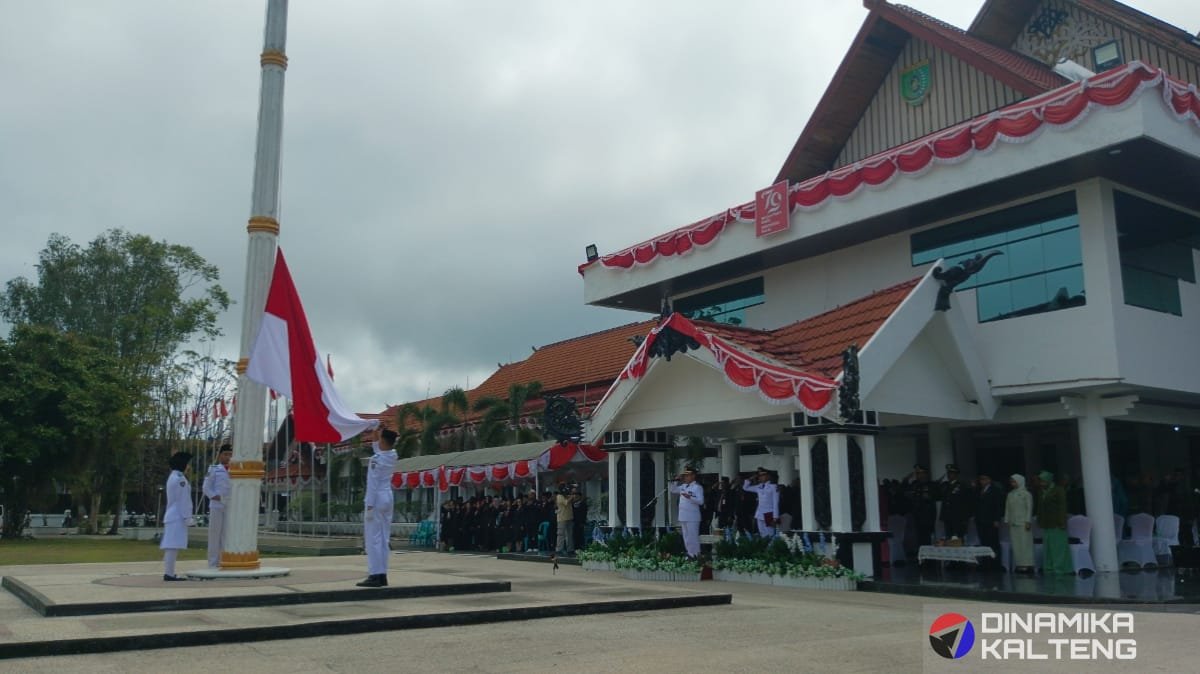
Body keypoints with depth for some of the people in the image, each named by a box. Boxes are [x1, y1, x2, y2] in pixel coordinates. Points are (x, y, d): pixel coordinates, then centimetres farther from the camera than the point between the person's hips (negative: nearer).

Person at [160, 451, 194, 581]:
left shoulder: (172, 477, 20)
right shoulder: (180, 479, -12)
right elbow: (183, 500, -16)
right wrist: (187, 517, -15)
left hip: (171, 516, 10)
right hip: (178, 517, -10)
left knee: (171, 546, 10)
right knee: (173, 546, -11)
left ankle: (168, 573, 13)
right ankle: (169, 573, -14)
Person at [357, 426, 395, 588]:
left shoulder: (375, 459, -15)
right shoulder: (393, 456, 6)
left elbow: (373, 483, -17)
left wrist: (369, 506, -16)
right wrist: (375, 440, 17)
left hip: (377, 500, -7)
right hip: (388, 498, 7)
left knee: (373, 539, -4)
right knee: (383, 539, 10)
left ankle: (375, 575, -6)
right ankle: (382, 575, 11)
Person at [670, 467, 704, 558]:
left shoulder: (697, 487, -9)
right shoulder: (683, 486, 13)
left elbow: (701, 501, -17)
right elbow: (673, 490, 22)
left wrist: (690, 497, -29)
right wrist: (676, 481, 9)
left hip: (692, 517, -8)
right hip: (683, 516, 8)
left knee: (693, 537, -5)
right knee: (686, 537, 13)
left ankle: (695, 556, 0)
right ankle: (689, 555, 21)